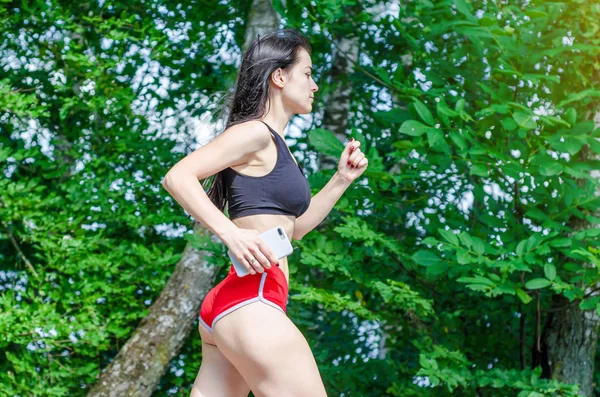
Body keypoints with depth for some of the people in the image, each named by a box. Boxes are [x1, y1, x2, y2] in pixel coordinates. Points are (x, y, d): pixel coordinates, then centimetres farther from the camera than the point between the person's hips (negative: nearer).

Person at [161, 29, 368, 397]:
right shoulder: (256, 133, -6)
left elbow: (293, 227, 32)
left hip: (231, 301, 10)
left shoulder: (274, 146, 23)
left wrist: (342, 179, 23)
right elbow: (177, 176, -16)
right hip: (252, 302, -10)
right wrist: (231, 232, -26)